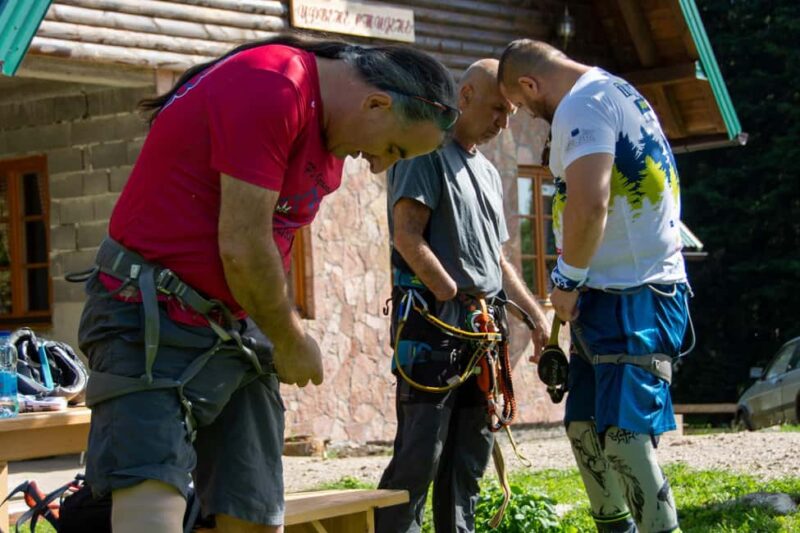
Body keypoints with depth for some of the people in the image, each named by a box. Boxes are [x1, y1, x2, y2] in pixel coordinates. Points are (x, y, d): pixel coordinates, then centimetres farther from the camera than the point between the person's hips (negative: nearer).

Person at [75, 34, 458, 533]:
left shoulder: (330, 137, 12)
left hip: (236, 324, 9)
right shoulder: (271, 91, -19)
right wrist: (291, 342, -5)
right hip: (155, 322, -9)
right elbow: (241, 248, -20)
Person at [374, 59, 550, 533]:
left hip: (482, 326, 9)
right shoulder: (428, 152, -3)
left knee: (471, 452, 7)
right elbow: (407, 235, -14)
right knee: (421, 452, -12)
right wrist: (457, 297, -15)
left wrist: (536, 314, 17)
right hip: (433, 320, -8)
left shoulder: (489, 173, 22)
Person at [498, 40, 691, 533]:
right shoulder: (621, 94, 20)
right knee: (584, 426, 16)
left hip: (631, 298, -11)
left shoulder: (581, 105, -12)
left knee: (625, 436, -17)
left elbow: (589, 204, -26)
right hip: (616, 293, 11)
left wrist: (567, 279, -11)